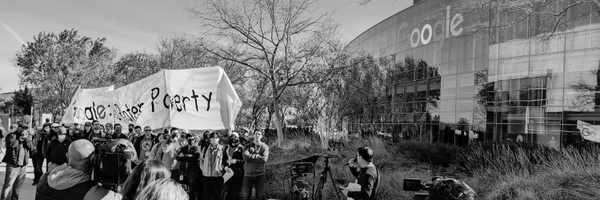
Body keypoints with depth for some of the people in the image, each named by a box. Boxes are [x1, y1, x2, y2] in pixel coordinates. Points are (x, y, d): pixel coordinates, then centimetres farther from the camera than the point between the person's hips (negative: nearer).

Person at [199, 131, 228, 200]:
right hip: (206, 174, 2)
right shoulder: (206, 149, 4)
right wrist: (202, 167, 8)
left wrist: (223, 168, -9)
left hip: (218, 175, -2)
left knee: (216, 194, 7)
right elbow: (201, 159, 17)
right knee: (207, 193, 12)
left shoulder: (222, 149, -3)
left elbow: (226, 161, 1)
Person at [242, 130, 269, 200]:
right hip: (248, 174, 1)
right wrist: (258, 156, -12)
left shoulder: (264, 147, 4)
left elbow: (264, 159, -12)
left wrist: (251, 156, -11)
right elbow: (245, 157, -13)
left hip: (260, 174, -1)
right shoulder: (247, 146, 5)